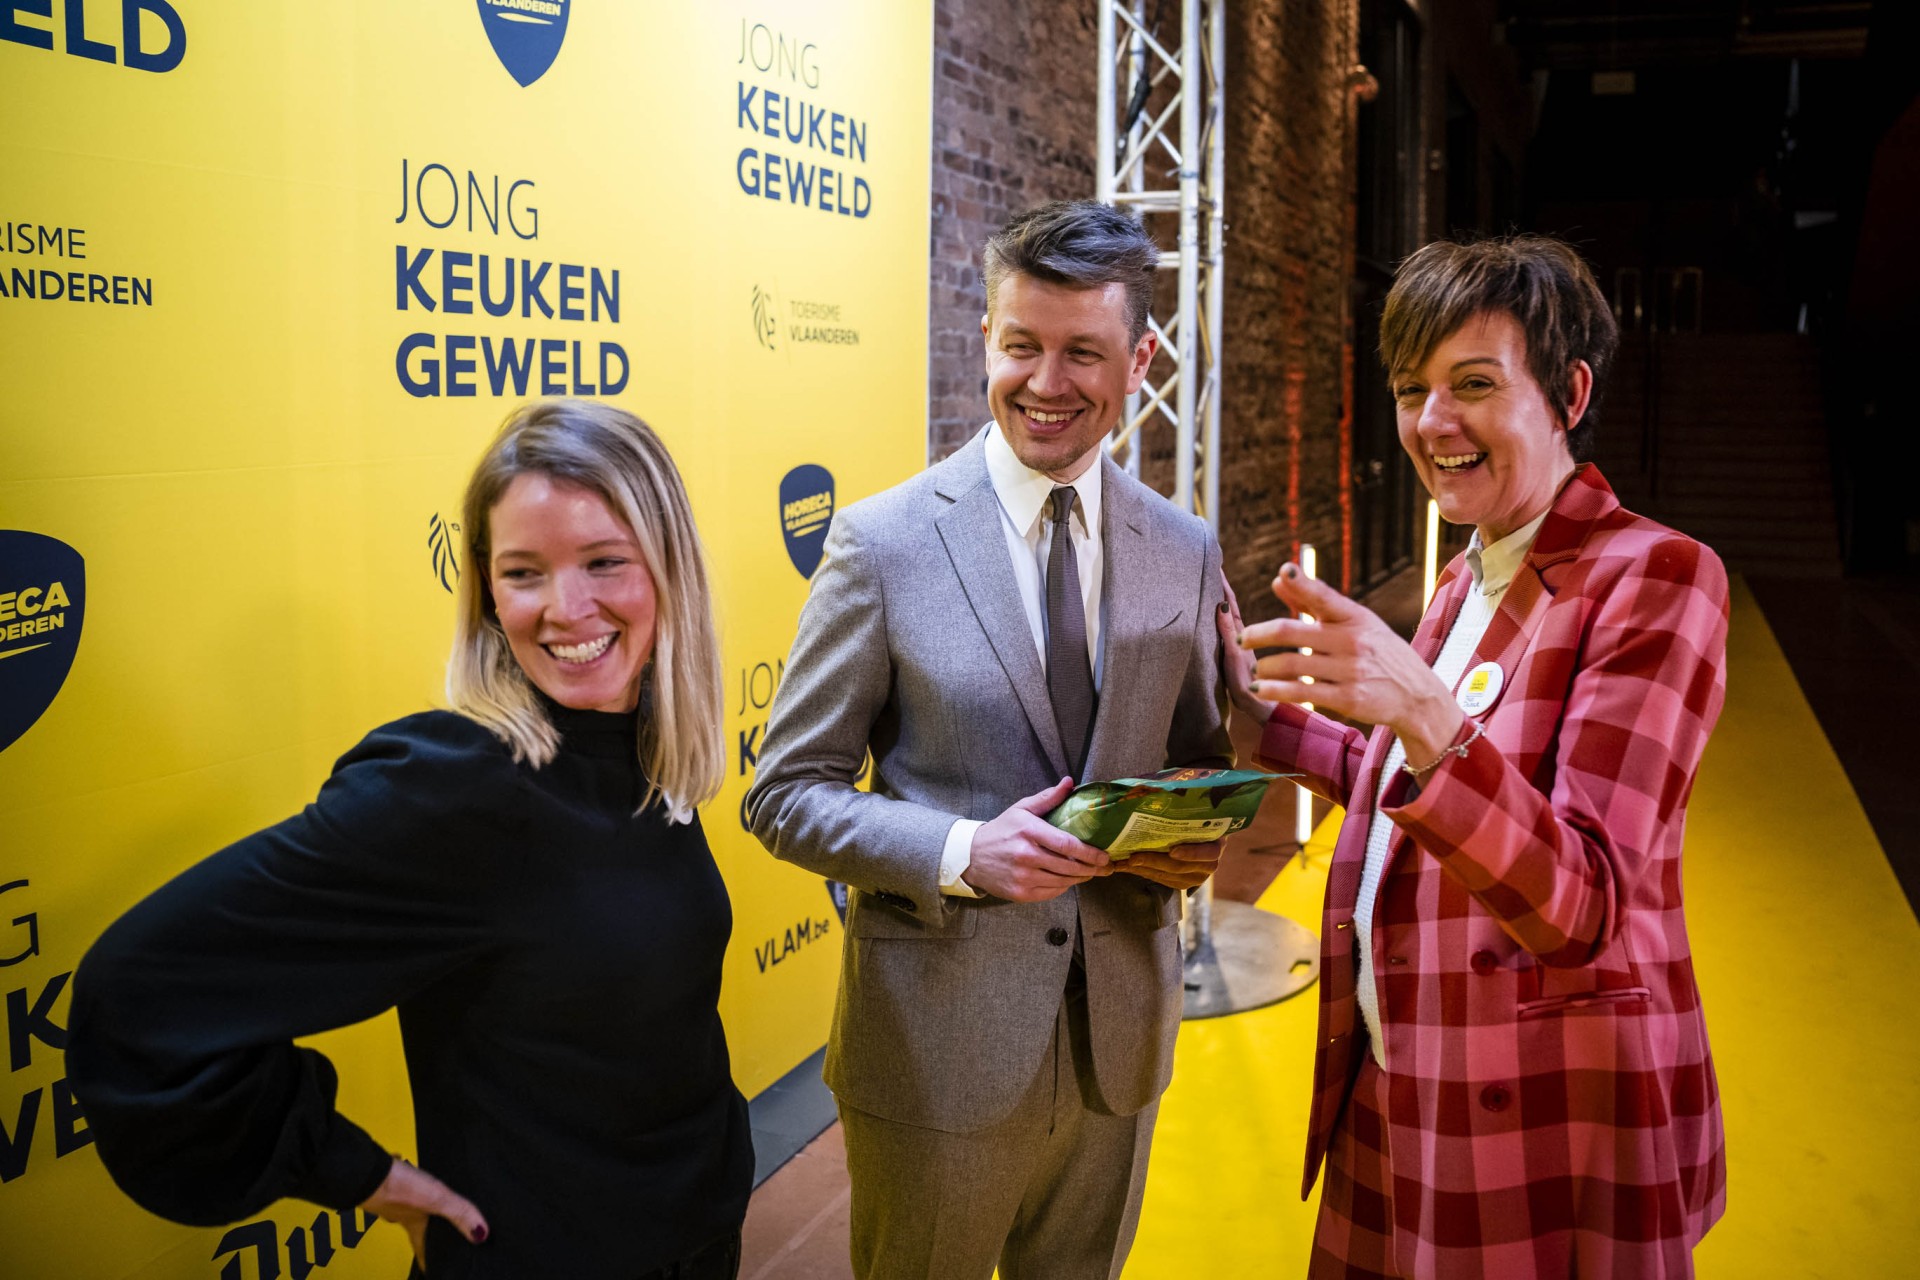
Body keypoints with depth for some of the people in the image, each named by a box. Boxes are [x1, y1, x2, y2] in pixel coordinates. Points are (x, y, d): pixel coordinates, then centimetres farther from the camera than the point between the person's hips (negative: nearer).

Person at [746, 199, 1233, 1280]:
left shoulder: (1188, 554, 1)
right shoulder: (883, 541, -10)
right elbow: (787, 795, -7)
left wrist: (1196, 843, -11)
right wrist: (959, 853, -22)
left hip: (1118, 1039, 4)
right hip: (936, 1039, -3)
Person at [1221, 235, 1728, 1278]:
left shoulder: (1655, 576, -17)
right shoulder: (1471, 576, 9)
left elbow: (1579, 908, -26)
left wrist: (1419, 711, -40)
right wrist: (1261, 711, 14)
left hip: (1556, 1128, -7)